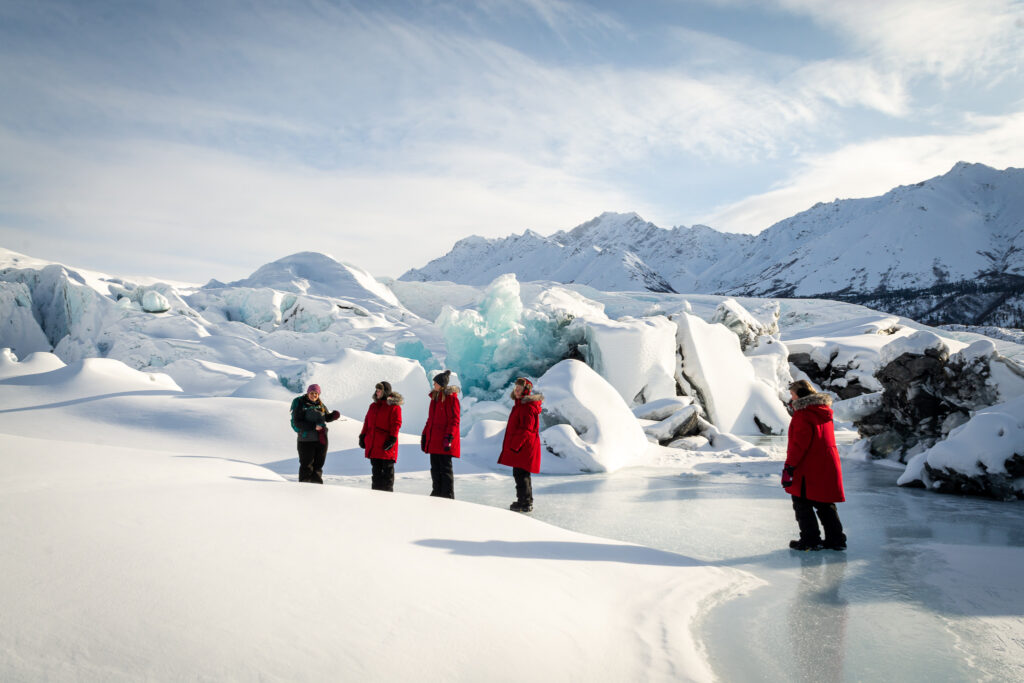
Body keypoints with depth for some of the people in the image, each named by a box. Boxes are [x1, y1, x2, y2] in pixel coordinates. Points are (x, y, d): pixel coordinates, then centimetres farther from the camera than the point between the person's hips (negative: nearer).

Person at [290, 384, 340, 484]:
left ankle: (316, 483, 24)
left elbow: (327, 417, 22)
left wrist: (333, 415, -1)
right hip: (306, 440, -6)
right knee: (306, 465, -1)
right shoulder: (300, 405, -8)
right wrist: (313, 426, -22)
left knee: (319, 464, 12)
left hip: (321, 439, 6)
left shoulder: (320, 405, 10)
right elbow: (297, 422, -14)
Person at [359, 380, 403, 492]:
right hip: (373, 444, 6)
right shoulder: (373, 406, 16)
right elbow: (367, 422, 20)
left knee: (387, 468, 0)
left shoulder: (394, 406, -5)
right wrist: (363, 436, 15)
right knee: (376, 469, 11)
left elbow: (396, 424, -10)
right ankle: (376, 489, 17)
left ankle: (388, 491, 5)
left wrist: (392, 438, -17)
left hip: (386, 445, -6)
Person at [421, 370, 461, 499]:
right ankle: (437, 493, 20)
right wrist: (425, 435, 17)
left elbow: (454, 420, -13)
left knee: (445, 468, -3)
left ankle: (448, 496, 4)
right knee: (435, 468, 12)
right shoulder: (435, 396, 15)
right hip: (433, 440, 8)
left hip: (444, 441, -8)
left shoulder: (451, 397, -9)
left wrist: (449, 437, -20)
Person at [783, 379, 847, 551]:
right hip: (828, 466, 9)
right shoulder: (824, 412, 12)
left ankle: (810, 540, 6)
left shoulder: (803, 414, -15)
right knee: (825, 504, 17)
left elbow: (799, 444, -20)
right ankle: (836, 539, 19)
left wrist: (789, 466, -18)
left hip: (809, 469, -8)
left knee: (802, 503, 4)